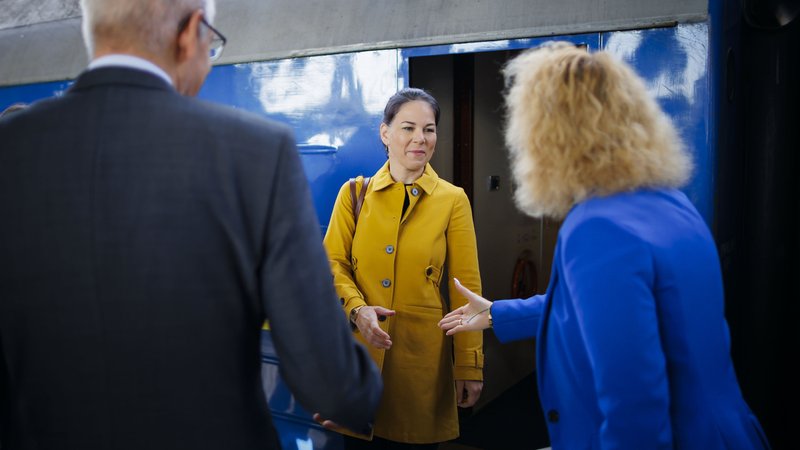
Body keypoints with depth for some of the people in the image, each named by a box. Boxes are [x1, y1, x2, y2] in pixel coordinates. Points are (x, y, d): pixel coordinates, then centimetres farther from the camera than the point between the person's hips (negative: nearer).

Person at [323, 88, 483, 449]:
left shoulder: (452, 200, 0)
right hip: (361, 350, 1)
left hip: (423, 352, -1)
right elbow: (333, 263, 2)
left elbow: (466, 287, -2)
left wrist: (470, 367, -5)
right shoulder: (354, 193, 4)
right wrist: (356, 308, -18)